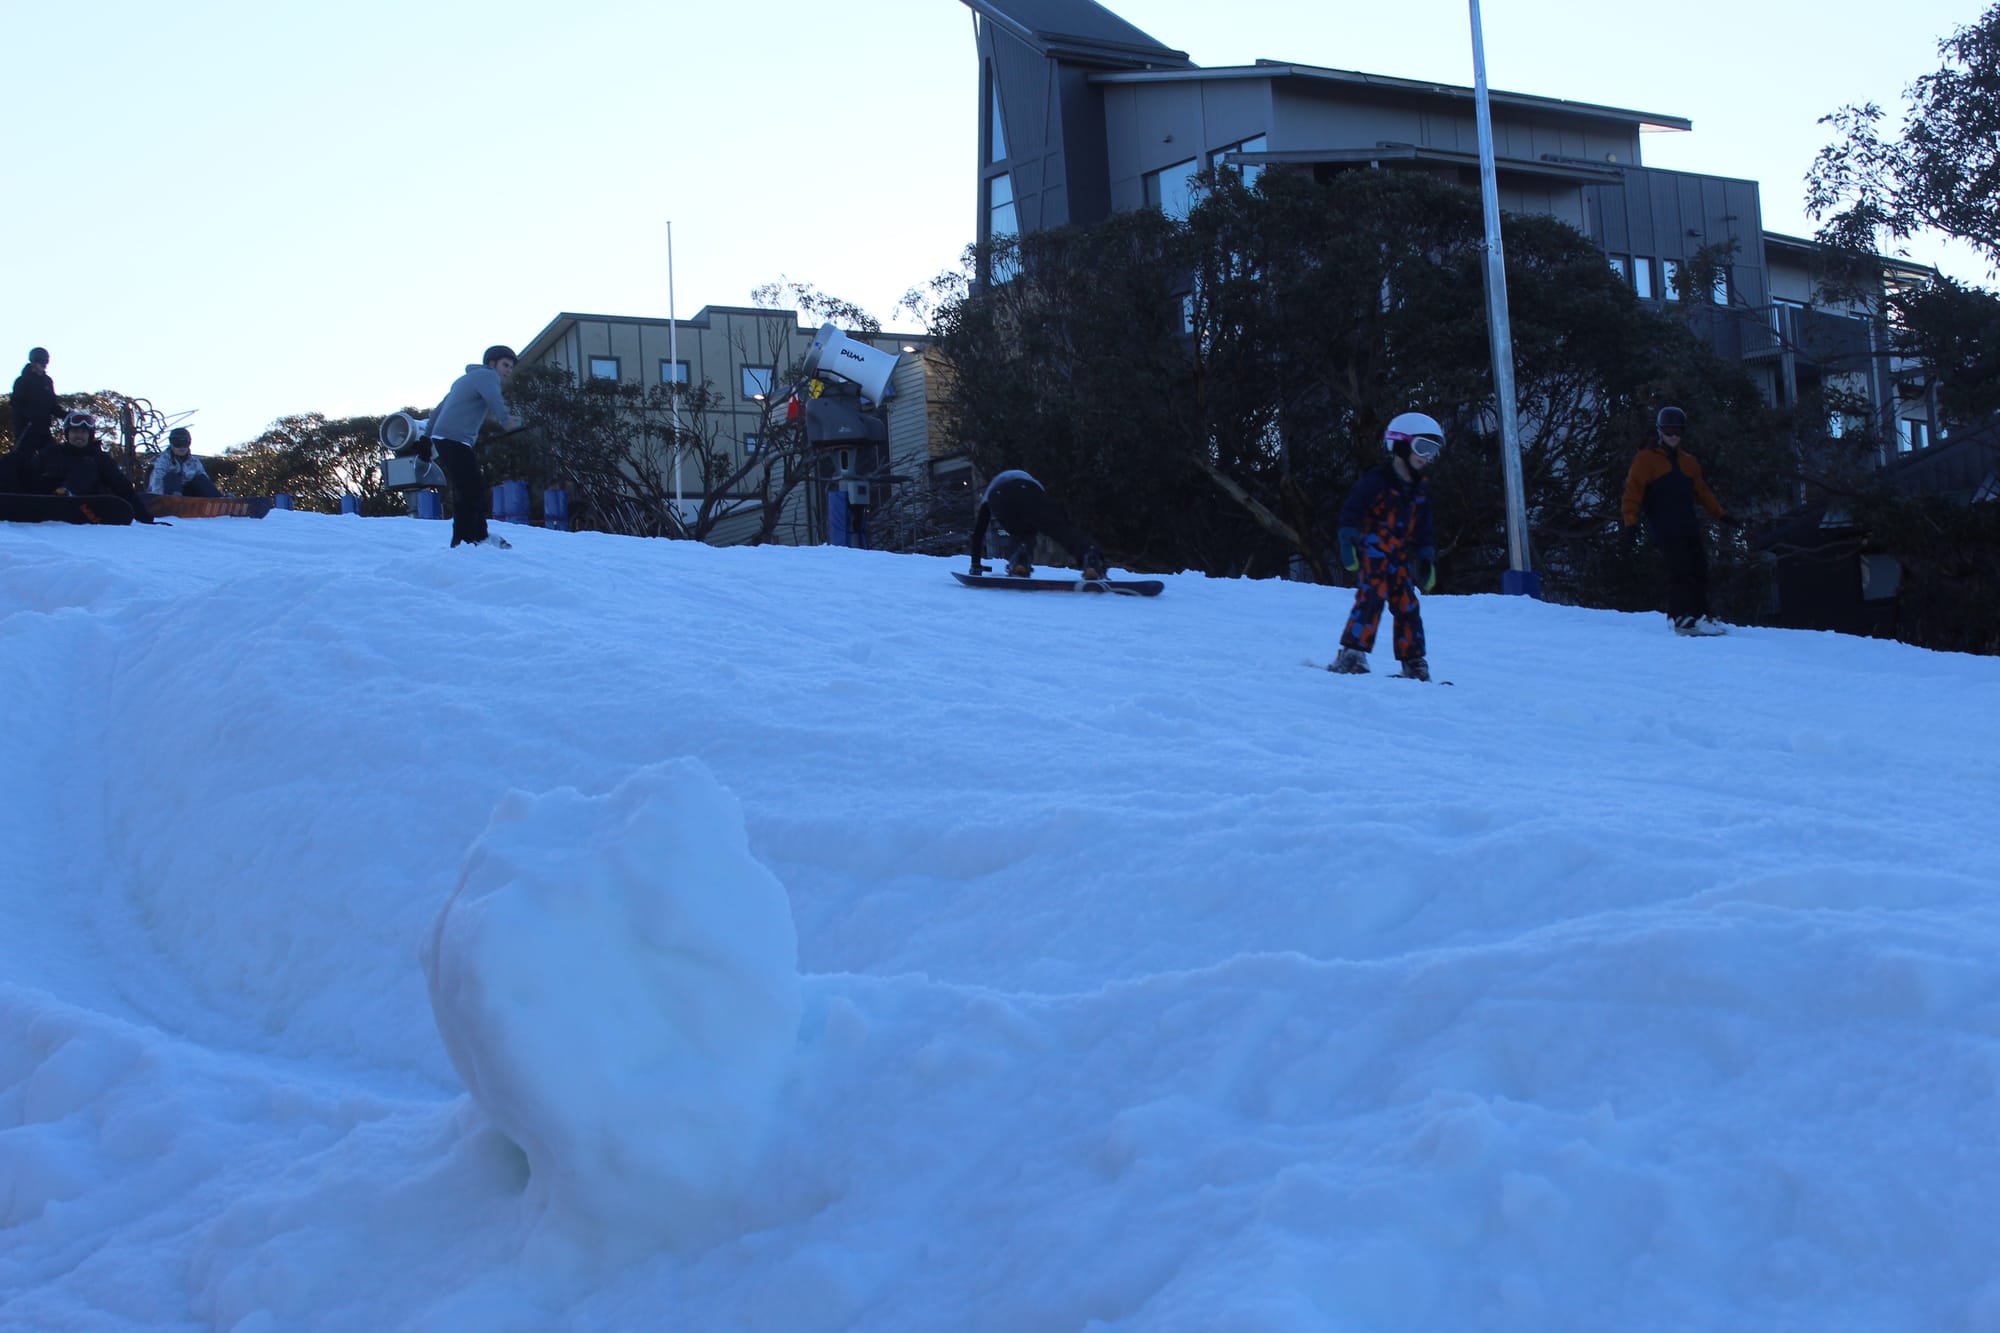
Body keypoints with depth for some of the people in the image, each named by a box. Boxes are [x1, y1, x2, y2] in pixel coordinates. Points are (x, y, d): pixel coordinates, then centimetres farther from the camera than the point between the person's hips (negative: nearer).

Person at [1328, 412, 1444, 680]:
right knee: (1371, 599, -20)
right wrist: (1348, 542, -16)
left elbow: (1422, 531, 24)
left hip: (1400, 558, 7)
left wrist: (1427, 558, 19)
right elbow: (1350, 512, -9)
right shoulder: (1375, 481, -6)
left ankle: (1414, 663, 14)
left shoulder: (1420, 492, 17)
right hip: (1372, 553, -7)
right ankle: (1351, 654, -22)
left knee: (1407, 607, 6)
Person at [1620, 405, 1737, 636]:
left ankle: (1700, 615, 12)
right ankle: (1680, 618, -17)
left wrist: (1720, 513, 22)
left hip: (1688, 526, 7)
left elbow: (1701, 490, 28)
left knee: (1699, 570, 4)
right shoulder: (1646, 458, 2)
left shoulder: (1687, 461, 21)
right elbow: (1634, 489, -6)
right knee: (1681, 570, -17)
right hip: (1664, 528, -7)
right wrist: (1631, 519, -18)